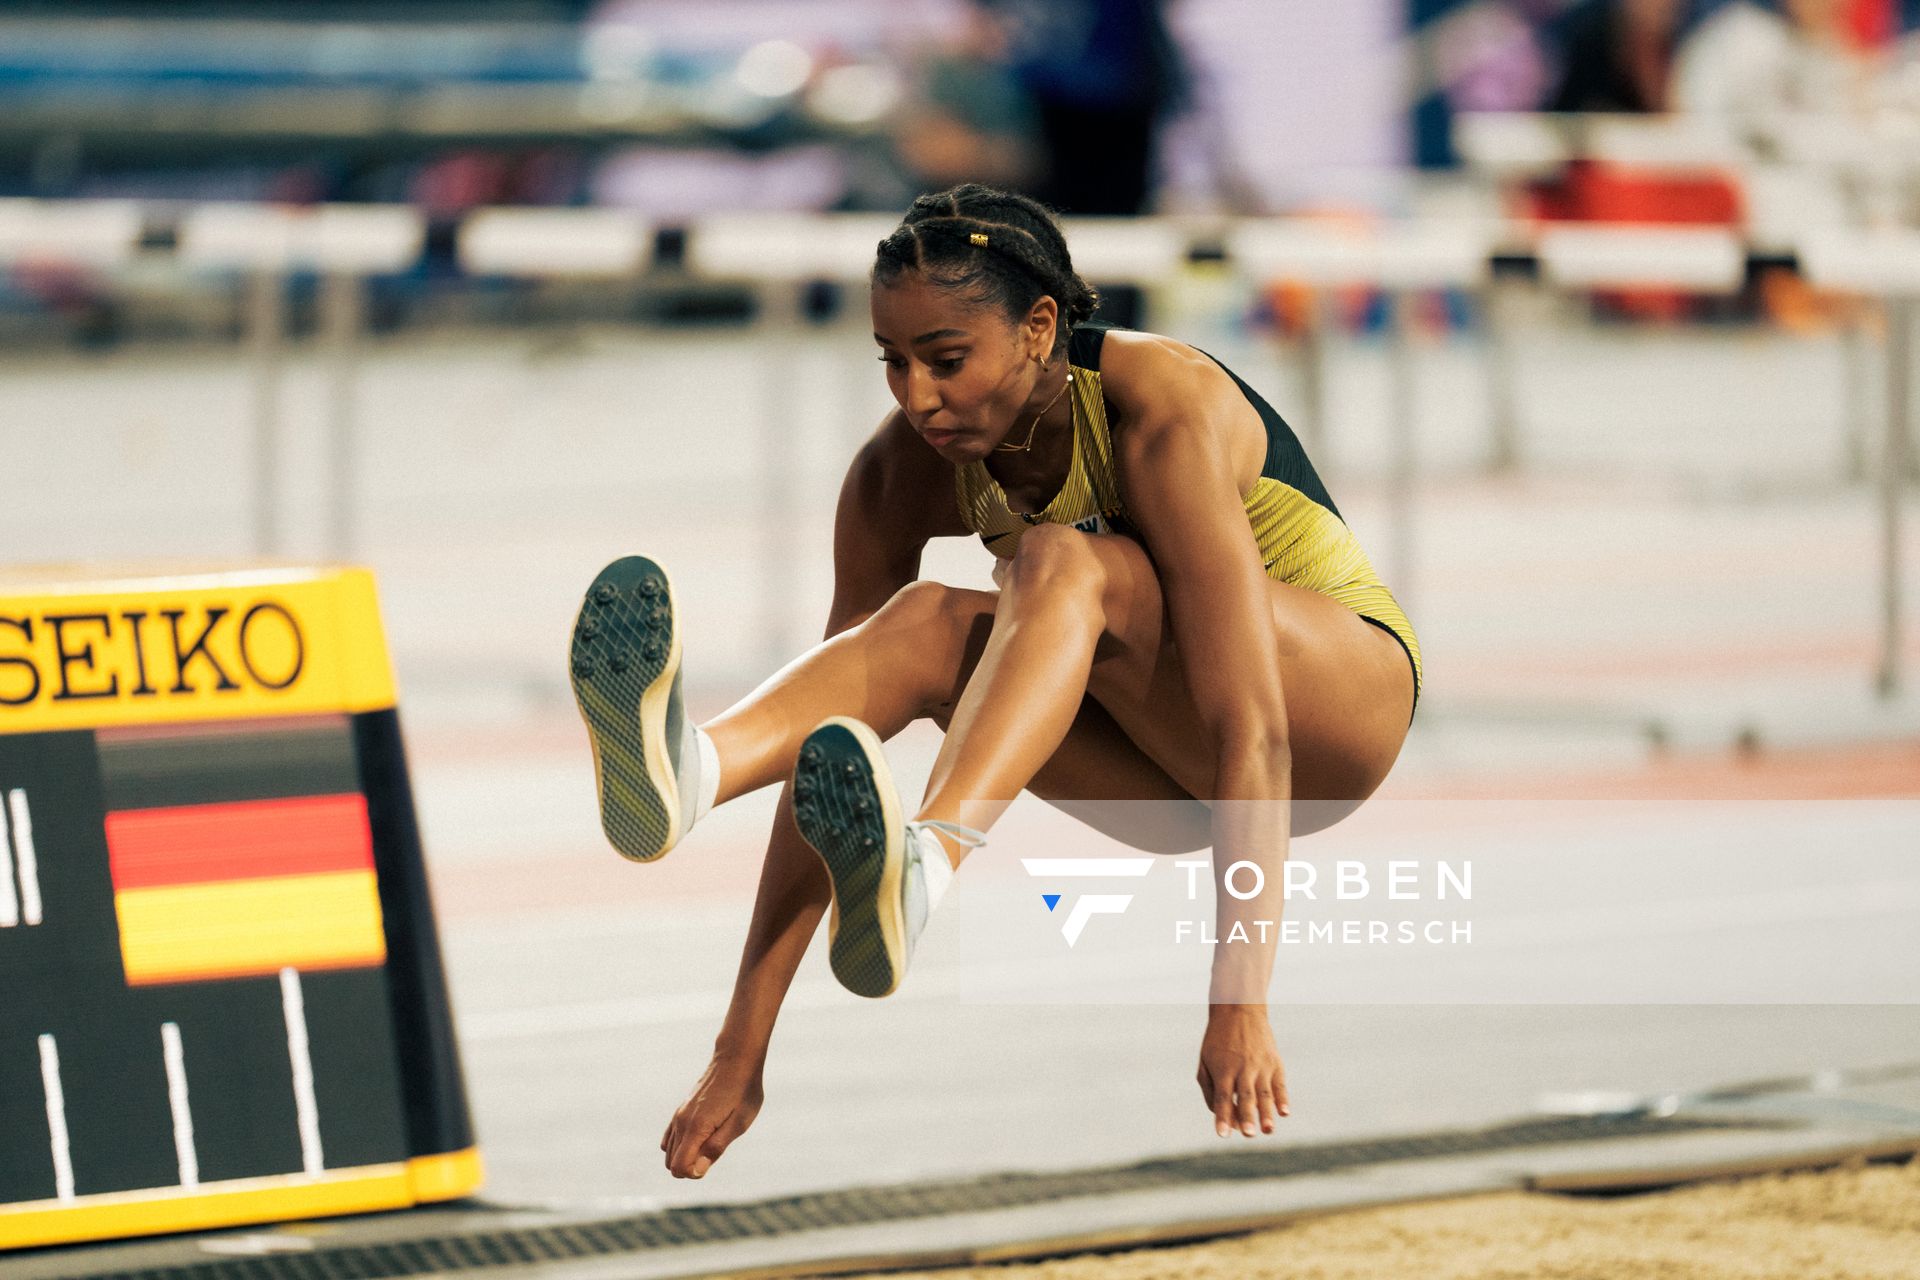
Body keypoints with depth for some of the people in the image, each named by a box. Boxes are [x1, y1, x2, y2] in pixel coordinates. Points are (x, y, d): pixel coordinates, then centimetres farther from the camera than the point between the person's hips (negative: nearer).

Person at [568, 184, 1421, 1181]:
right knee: (927, 622, -27)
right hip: (1170, 775, 5)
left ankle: (925, 862, -61)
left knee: (1060, 562, -34)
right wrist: (741, 1051, -18)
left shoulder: (1161, 410, -28)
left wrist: (1239, 1004, -41)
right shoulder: (900, 475, -12)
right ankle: (687, 770, -56)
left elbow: (1253, 730, -34)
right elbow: (830, 756, -13)